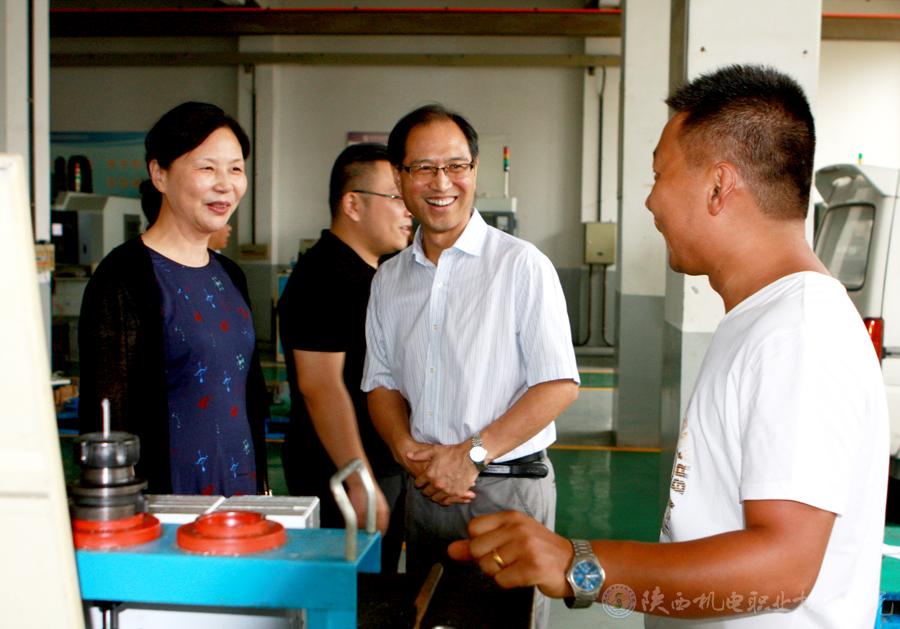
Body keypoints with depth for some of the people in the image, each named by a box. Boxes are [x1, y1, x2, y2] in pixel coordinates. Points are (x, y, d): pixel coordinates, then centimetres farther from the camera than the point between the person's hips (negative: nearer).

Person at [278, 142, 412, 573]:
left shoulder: (375, 274, 14)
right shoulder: (323, 276, -17)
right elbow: (319, 385, -23)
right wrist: (360, 483, -24)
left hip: (386, 468, 9)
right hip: (343, 477, -9)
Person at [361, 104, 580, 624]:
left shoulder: (522, 265, -9)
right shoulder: (390, 279, 8)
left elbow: (559, 384, -12)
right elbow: (382, 382, 12)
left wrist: (471, 454, -16)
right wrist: (410, 452, -7)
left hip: (508, 488, -5)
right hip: (424, 490, 5)